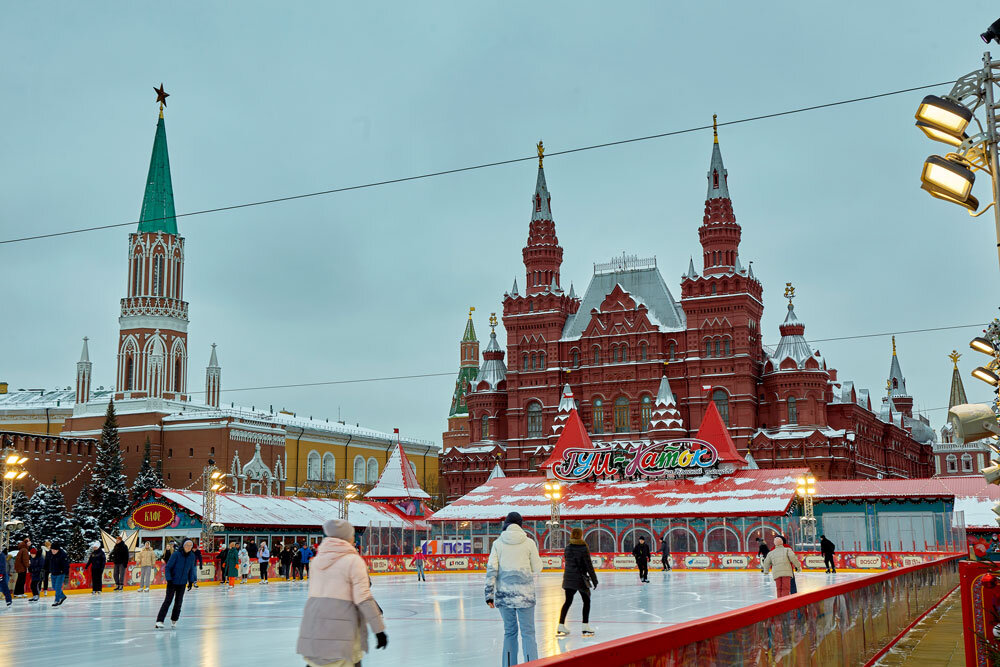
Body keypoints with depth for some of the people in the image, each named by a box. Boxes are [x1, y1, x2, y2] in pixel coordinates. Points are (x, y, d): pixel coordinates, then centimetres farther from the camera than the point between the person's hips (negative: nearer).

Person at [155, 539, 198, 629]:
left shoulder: (192, 556, 0)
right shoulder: (176, 554, -15)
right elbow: (167, 567, -11)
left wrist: (191, 581, 11)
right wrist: (169, 579, -17)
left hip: (182, 583, 4)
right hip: (172, 582, -4)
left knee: (178, 602, 6)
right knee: (168, 600, -9)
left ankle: (174, 620, 20)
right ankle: (159, 621, -8)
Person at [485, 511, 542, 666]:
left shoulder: (498, 543, 2)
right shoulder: (529, 542, -2)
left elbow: (491, 569, -1)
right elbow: (537, 568, 3)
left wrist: (489, 594, 2)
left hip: (504, 593, 2)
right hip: (524, 593, -2)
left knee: (509, 631, 14)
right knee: (528, 633, 1)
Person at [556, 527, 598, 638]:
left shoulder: (567, 547, 3)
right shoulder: (583, 548, -12)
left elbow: (566, 562, 8)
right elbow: (588, 565, -11)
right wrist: (594, 579, -4)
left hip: (568, 578, 5)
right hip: (580, 578, -5)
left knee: (568, 601, 12)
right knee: (586, 601, 9)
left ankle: (561, 626, 10)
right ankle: (586, 627, 6)